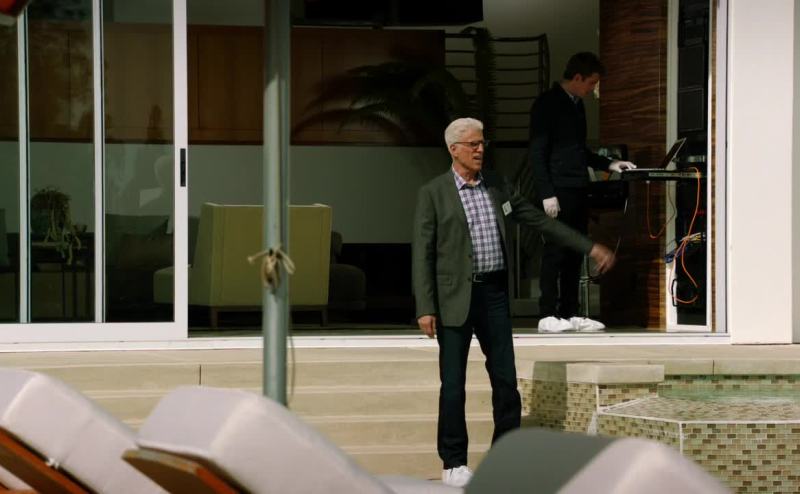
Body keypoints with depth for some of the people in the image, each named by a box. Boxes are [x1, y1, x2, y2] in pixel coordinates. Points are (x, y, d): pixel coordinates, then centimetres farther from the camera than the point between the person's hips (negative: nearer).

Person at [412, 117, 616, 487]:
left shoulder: (496, 187, 11)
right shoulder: (433, 194, -3)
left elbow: (539, 220, 16)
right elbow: (422, 254, -6)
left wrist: (589, 248, 12)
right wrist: (425, 308, -13)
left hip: (494, 293, 4)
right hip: (455, 297, -4)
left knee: (506, 380, 5)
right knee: (453, 385, 0)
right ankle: (453, 463, 10)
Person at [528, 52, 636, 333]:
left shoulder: (576, 105, 18)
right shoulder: (547, 104, -7)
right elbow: (537, 153, -12)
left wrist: (608, 164, 18)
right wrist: (546, 194, -17)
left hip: (578, 191, 8)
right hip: (558, 191, -8)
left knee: (575, 254, 7)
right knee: (555, 252, -7)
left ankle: (569, 314, 11)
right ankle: (548, 316, -4)